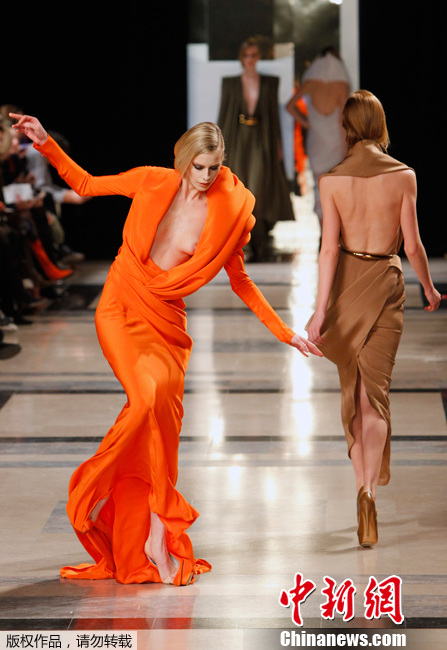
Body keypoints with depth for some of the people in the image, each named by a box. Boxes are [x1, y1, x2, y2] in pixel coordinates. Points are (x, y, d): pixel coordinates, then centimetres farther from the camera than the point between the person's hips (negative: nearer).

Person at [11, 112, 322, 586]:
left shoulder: (228, 216, -1)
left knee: (162, 423, -6)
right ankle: (160, 521, -11)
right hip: (122, 306, -2)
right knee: (147, 395, -26)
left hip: (166, 320, 2)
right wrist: (45, 144, -3)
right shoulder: (153, 182, -3)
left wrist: (285, 333, 9)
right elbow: (85, 184, 9)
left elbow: (241, 282, 10)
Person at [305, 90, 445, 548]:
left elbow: (329, 249, -10)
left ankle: (362, 485, 24)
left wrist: (321, 308, -8)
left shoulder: (332, 180, -7)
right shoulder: (403, 176, -6)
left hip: (347, 283, 1)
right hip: (387, 285, 0)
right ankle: (369, 489, -20)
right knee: (376, 392, -1)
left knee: (352, 391, 16)